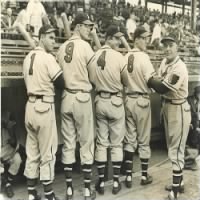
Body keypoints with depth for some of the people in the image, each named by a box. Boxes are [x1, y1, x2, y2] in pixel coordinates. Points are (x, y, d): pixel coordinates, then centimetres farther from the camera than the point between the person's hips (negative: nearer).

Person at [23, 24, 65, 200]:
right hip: (44, 107, -8)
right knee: (47, 152, 2)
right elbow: (61, 83, -11)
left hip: (30, 105, 8)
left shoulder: (28, 57, 12)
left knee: (32, 152, 14)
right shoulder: (48, 57, -12)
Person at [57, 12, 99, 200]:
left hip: (66, 97, 5)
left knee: (68, 143, 11)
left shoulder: (62, 48, 7)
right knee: (86, 143, 5)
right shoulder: (85, 45, -8)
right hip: (81, 98, -5)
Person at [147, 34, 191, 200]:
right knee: (172, 147, 18)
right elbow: (160, 83, 7)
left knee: (176, 149, -2)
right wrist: (154, 80, -13)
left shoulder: (179, 68, -23)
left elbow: (162, 88, -24)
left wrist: (147, 78, -11)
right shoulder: (165, 62, 5)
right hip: (167, 106, 9)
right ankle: (179, 181, 33)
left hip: (178, 109, -9)